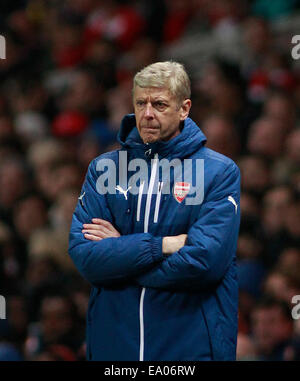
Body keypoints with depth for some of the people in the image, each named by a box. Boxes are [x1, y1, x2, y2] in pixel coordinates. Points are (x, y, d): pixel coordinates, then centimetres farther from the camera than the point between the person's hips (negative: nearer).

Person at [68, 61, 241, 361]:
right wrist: (164, 245, -16)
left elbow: (206, 260, -17)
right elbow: (83, 256, -8)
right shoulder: (103, 168, 4)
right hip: (112, 344, 2)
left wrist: (119, 250, -10)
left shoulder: (220, 172, -5)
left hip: (193, 344, -2)